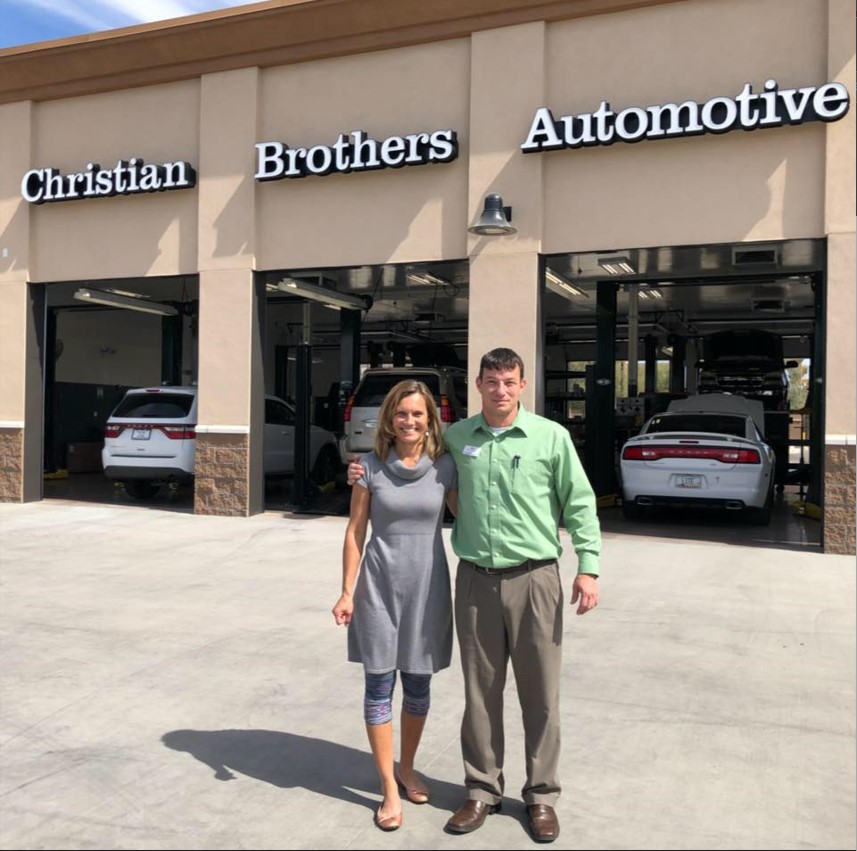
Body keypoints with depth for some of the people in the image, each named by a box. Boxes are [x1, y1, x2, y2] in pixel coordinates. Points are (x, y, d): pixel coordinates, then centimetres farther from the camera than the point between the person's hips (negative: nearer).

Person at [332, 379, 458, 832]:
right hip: (379, 585, -1)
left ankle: (407, 769, 35)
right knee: (379, 685, 3)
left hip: (427, 586, 1)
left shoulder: (445, 467, -2)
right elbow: (355, 532, 0)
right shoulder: (371, 467, -3)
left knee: (418, 685, 13)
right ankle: (389, 790, 15)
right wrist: (347, 591, -3)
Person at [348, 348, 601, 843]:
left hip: (534, 579, -2)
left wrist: (588, 567, -8)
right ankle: (483, 791, 27)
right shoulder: (457, 437, 5)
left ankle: (542, 796, 24)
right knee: (480, 691, 12)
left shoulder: (551, 436, -3)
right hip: (475, 580, 3)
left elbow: (580, 504, -1)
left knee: (540, 694, 8)